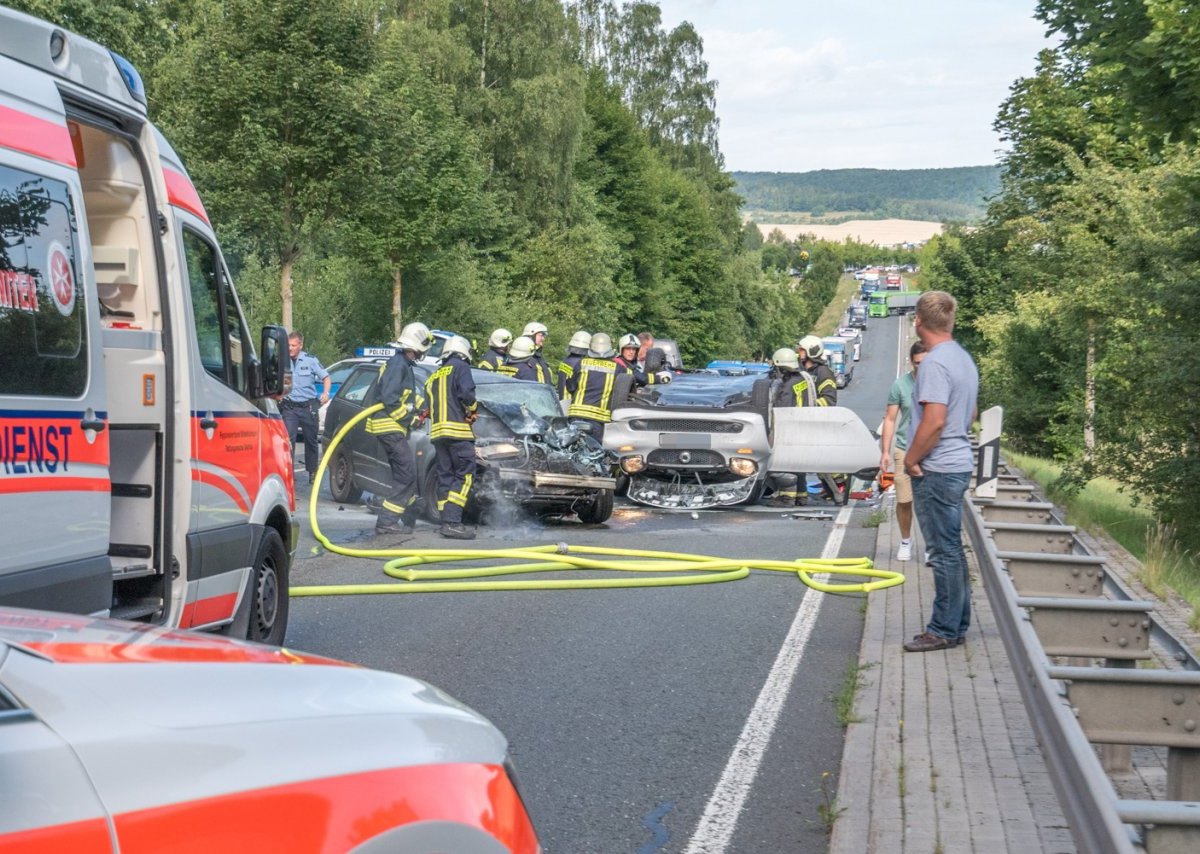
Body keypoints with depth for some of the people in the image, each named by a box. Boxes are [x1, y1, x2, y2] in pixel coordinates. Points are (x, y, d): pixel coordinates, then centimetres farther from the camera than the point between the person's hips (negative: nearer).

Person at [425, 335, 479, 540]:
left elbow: (428, 406, 20)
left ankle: (447, 522, 5)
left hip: (437, 431, 7)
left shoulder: (433, 377, 24)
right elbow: (466, 392, -13)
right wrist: (473, 409, 3)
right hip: (458, 430, -7)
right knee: (465, 476, -9)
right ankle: (452, 522, -20)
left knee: (445, 477, 9)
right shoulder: (461, 368, 1)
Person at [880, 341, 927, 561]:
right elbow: (890, 419, 3)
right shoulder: (900, 384, -2)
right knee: (904, 500, 5)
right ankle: (906, 541, 25)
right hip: (905, 450, 1)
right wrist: (886, 452, 0)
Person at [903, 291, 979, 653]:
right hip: (959, 463, 10)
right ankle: (957, 623, 22)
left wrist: (911, 459, -13)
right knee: (952, 548, 15)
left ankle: (944, 630, 2)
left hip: (936, 470, -10)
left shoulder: (935, 362, -19)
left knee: (945, 551, -4)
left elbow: (934, 421, -24)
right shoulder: (964, 358, 12)